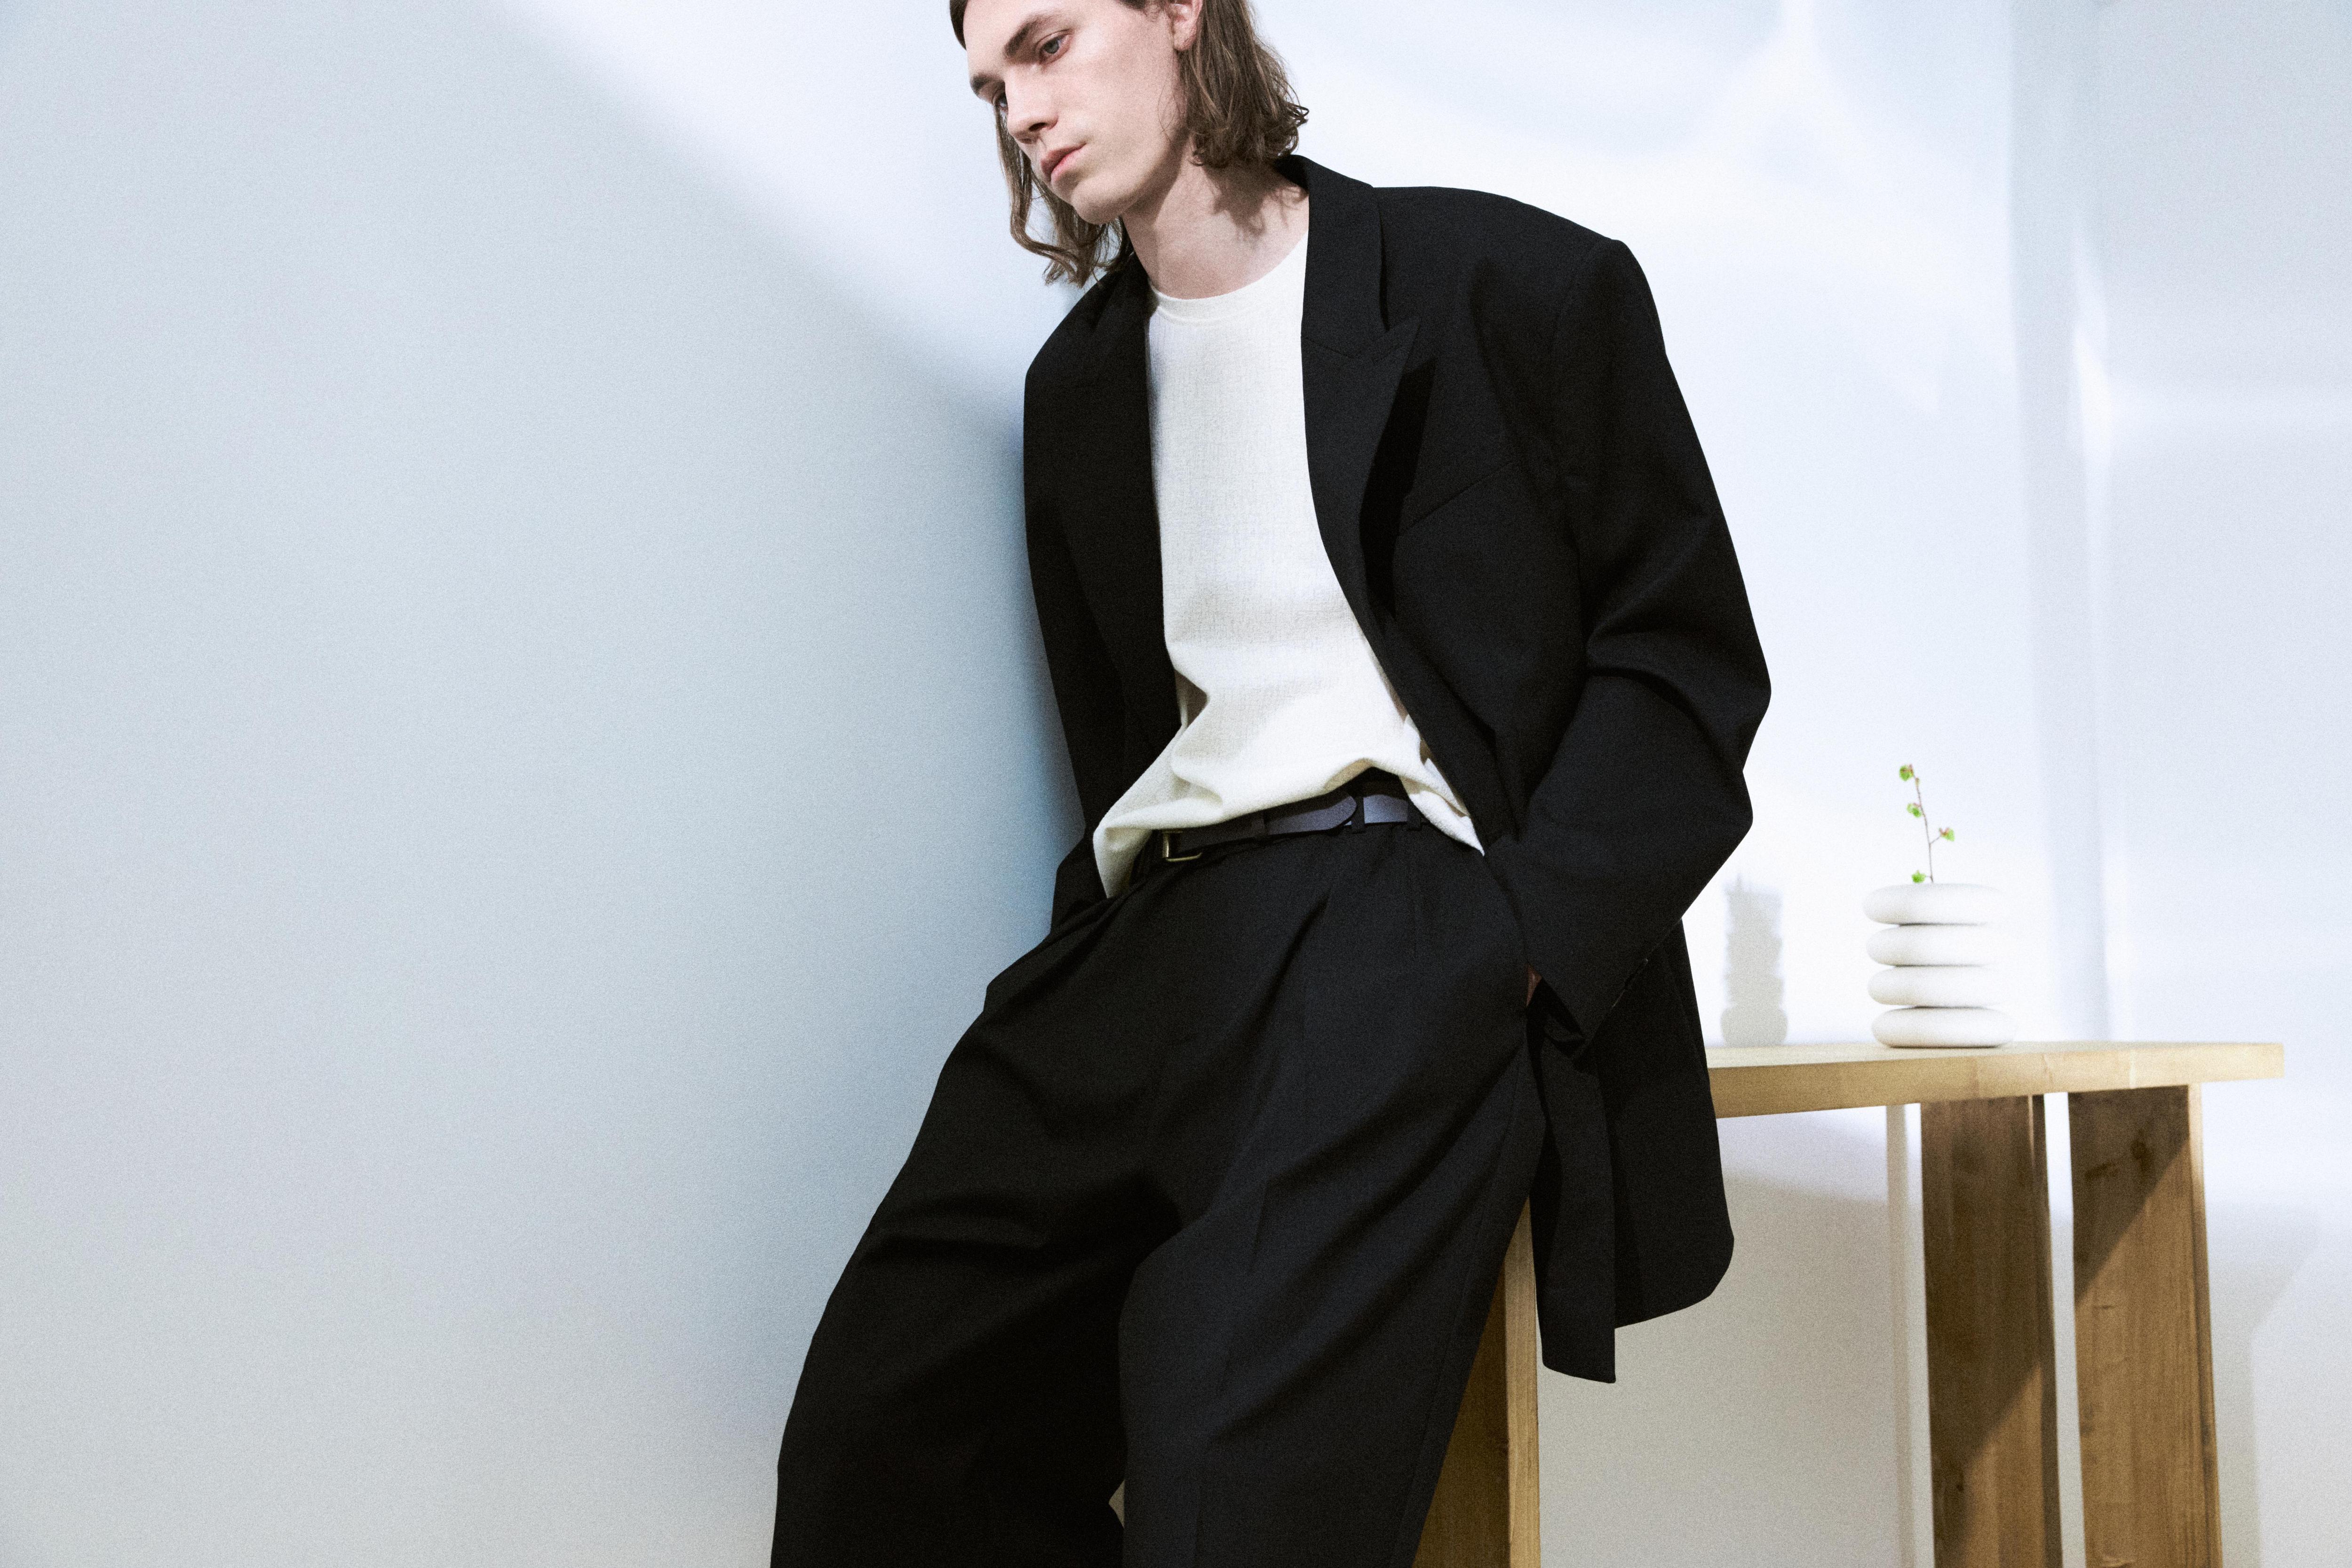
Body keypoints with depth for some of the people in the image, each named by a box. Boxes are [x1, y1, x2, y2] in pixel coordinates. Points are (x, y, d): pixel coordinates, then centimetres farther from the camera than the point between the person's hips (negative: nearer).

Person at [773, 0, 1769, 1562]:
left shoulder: (1515, 281, 5)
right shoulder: (1079, 381, 22)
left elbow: (1685, 662, 2)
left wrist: (1518, 947, -12)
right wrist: (1121, 943, 5)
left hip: (1422, 915, -5)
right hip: (1168, 931, 6)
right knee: (871, 1441, -11)